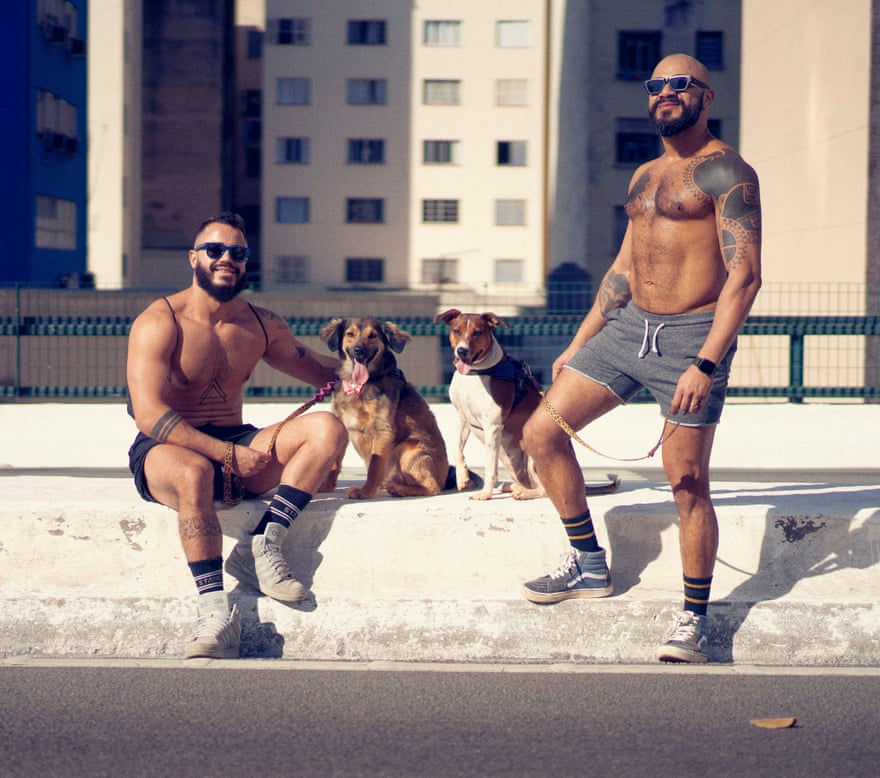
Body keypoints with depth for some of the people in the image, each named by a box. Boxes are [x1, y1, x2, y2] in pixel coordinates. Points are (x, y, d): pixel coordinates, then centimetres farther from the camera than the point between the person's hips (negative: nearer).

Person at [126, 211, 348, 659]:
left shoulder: (261, 324, 10)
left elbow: (313, 367, 25)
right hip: (165, 449, -6)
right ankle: (216, 612, -39)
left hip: (238, 447, 6)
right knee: (194, 472, -41)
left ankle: (262, 546, -25)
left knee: (327, 428, -15)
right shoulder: (159, 324, -9)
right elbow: (150, 415, -19)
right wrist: (228, 454, -25)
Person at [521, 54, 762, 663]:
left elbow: (745, 276, -16)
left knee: (688, 481, -6)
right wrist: (578, 345, 21)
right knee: (543, 432, 2)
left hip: (691, 336, -8)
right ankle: (589, 565, 15)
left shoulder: (726, 172, -8)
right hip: (627, 327, 8)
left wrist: (705, 364, -24)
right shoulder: (644, 176, 18)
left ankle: (695, 618, 7)